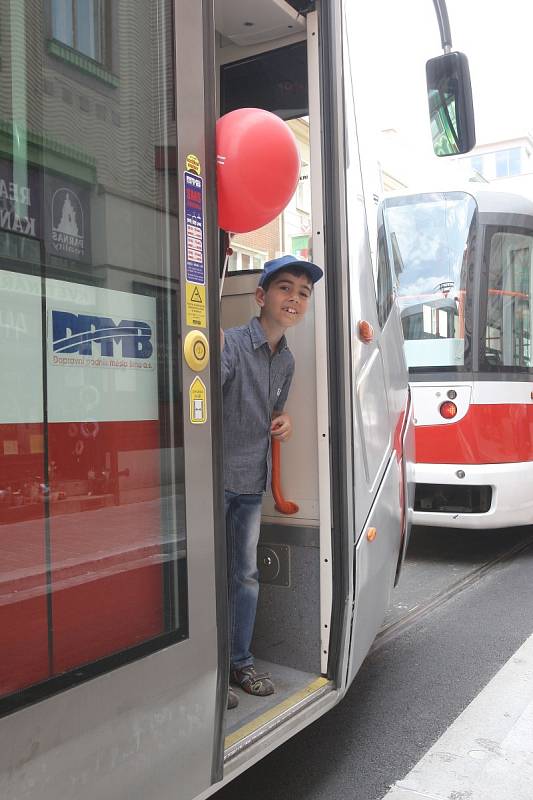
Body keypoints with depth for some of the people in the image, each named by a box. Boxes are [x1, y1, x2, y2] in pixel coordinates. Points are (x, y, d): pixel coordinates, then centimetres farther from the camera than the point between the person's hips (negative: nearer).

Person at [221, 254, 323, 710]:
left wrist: (284, 422, 0)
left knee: (247, 575, 16)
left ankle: (241, 662, 32)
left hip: (252, 483, 7)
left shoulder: (286, 361, 8)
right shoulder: (232, 343, -17)